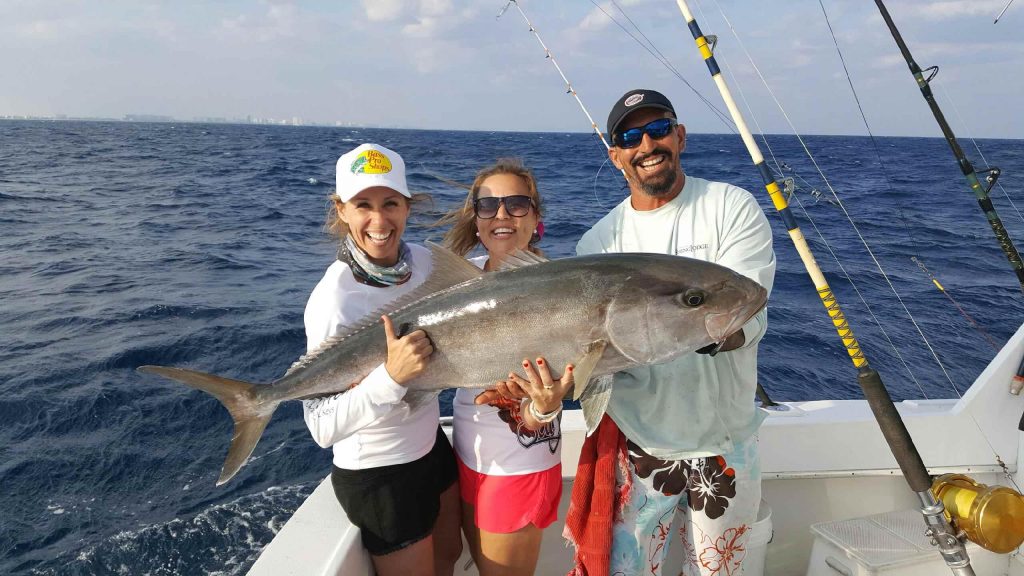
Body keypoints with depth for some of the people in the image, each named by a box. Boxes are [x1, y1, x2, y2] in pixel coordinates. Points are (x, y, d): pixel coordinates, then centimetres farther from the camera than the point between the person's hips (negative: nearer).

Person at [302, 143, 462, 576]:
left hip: (430, 444, 7)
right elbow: (323, 427, -29)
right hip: (376, 475, -7)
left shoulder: (422, 260, -8)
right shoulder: (333, 299, -28)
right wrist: (391, 376, -41)